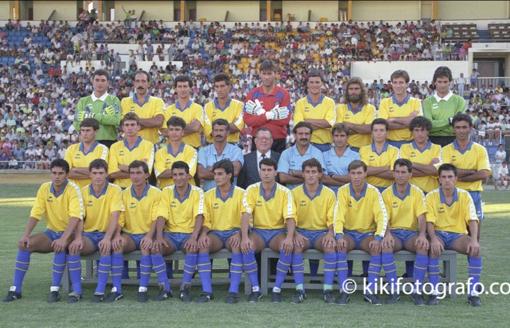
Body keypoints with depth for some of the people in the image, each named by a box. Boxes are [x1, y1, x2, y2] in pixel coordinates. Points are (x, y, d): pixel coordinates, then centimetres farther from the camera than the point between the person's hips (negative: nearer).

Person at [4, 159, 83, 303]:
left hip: (69, 233, -5)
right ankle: (15, 289, -10)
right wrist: (26, 235, -17)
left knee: (60, 246, -36)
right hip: (51, 232, 5)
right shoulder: (44, 188, -1)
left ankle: (55, 289, -25)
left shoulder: (73, 189, -16)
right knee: (24, 244, -17)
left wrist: (63, 238, -39)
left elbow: (76, 217, -27)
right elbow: (35, 214, -3)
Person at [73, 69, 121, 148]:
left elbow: (116, 120, -12)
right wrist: (103, 116, -8)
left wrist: (92, 116, -7)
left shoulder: (113, 100, 6)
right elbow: (77, 124, -1)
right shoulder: (83, 101, 12)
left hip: (109, 142, -1)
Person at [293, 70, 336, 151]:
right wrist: (322, 123, -13)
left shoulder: (330, 102, 4)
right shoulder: (300, 103, 3)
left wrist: (307, 121, -10)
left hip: (325, 145, 0)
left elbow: (329, 123, -11)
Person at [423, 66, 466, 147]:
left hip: (452, 141, -1)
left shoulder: (459, 101, 3)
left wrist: (437, 124, -11)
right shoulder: (428, 102, 6)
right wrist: (450, 120, -11)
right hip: (433, 141, 1)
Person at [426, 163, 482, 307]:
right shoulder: (431, 196, -3)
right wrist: (433, 239, -30)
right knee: (434, 249, -35)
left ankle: (473, 292, -19)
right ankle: (434, 292, -26)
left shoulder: (464, 195, 0)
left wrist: (474, 239, -27)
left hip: (458, 234, 1)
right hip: (438, 233, -1)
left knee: (475, 249, -28)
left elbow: (472, 219, -9)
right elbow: (429, 221, -11)